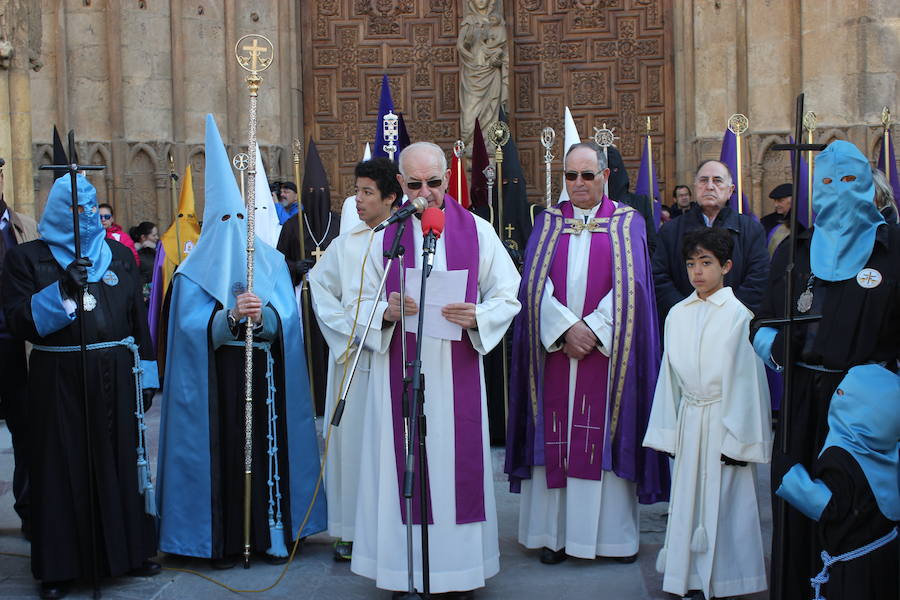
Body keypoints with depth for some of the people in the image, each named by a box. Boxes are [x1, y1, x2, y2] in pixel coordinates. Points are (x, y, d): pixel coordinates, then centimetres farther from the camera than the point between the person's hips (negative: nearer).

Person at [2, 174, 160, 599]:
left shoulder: (119, 256, 10)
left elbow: (138, 320, 11)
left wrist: (146, 374, 7)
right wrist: (61, 289, -22)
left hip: (114, 380, 3)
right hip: (58, 381, -2)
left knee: (120, 462, 7)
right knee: (63, 468, 2)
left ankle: (126, 551, 20)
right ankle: (60, 565, 12)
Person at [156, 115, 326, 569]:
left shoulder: (271, 261, 9)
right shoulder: (195, 271, 4)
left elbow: (286, 319, -1)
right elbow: (192, 326, -7)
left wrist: (259, 316, -22)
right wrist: (232, 316, -23)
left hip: (263, 374, 2)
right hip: (215, 379, -1)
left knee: (266, 447, 1)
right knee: (222, 450, -3)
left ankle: (270, 533, 11)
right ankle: (223, 540, 7)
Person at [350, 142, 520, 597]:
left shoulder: (477, 231, 4)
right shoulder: (382, 233, 4)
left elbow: (509, 296, 4)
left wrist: (478, 316, -15)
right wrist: (386, 311, -16)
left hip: (457, 372, 0)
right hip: (398, 373, 0)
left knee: (457, 465, 4)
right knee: (404, 466, 2)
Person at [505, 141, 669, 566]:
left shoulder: (628, 223, 5)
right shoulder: (548, 222, 10)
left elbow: (630, 285, -5)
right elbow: (535, 281, -1)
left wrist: (592, 329, -14)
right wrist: (567, 328, -14)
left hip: (608, 348, -2)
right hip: (555, 347, 2)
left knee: (607, 433, 0)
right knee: (555, 436, 2)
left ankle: (615, 532, 8)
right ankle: (555, 531, 8)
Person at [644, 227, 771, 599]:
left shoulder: (738, 314, -8)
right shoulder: (677, 314, 8)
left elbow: (746, 378, -8)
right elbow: (670, 374, 11)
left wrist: (739, 440, -10)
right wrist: (669, 430, 8)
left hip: (724, 420, -5)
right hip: (688, 419, 5)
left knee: (723, 501, 1)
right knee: (687, 496, 9)